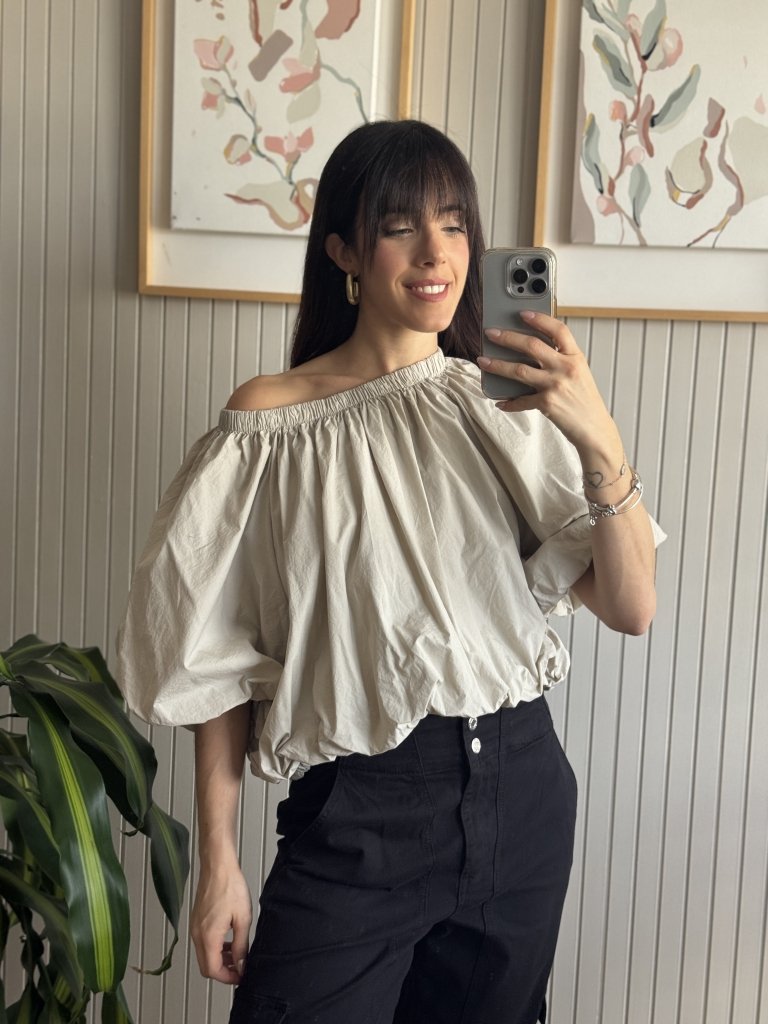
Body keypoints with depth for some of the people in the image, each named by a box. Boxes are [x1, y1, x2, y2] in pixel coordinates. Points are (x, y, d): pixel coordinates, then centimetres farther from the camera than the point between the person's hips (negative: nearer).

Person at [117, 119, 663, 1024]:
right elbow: (219, 659, -5)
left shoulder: (508, 406, -1)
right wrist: (218, 862, -4)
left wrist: (600, 445, -21)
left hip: (520, 790, 4)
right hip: (357, 815, -3)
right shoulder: (271, 425, -9)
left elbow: (631, 610, -6)